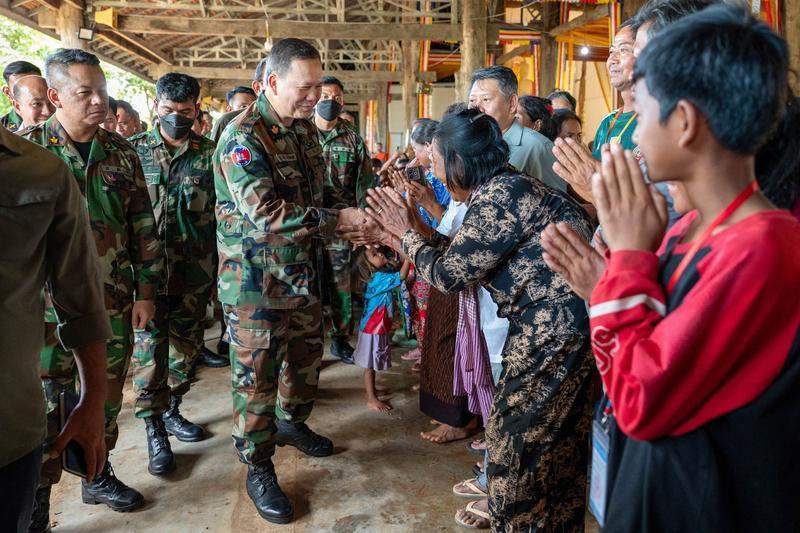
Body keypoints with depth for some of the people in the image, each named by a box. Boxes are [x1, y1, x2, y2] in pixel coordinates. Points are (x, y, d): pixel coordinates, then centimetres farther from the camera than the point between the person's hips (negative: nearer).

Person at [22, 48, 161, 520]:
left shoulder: (122, 153, 4)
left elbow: (144, 227, 6)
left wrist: (146, 291, 4)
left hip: (115, 305, 3)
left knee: (107, 398, 15)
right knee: (46, 406, 6)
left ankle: (98, 474, 36)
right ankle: (36, 504, 23)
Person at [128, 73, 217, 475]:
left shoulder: (211, 154, 2)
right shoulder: (134, 150, 2)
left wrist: (220, 270, 3)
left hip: (195, 272, 2)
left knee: (186, 346, 13)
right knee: (149, 348, 1)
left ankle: (171, 410, 34)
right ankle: (154, 431, 14)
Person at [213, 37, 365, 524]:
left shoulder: (306, 128, 6)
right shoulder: (242, 138, -18)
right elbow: (265, 214, -29)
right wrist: (337, 219, -28)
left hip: (305, 274, 8)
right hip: (257, 284, -7)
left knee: (306, 356, 20)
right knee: (257, 375, 5)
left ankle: (292, 423, 45)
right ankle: (259, 469, 21)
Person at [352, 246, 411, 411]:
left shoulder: (385, 272, 3)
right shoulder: (378, 278, -24)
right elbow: (401, 276, -35)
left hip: (381, 328, 9)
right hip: (373, 330, -9)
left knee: (374, 364, 23)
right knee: (370, 365, 2)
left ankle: (371, 389, 38)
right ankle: (371, 399, 10)